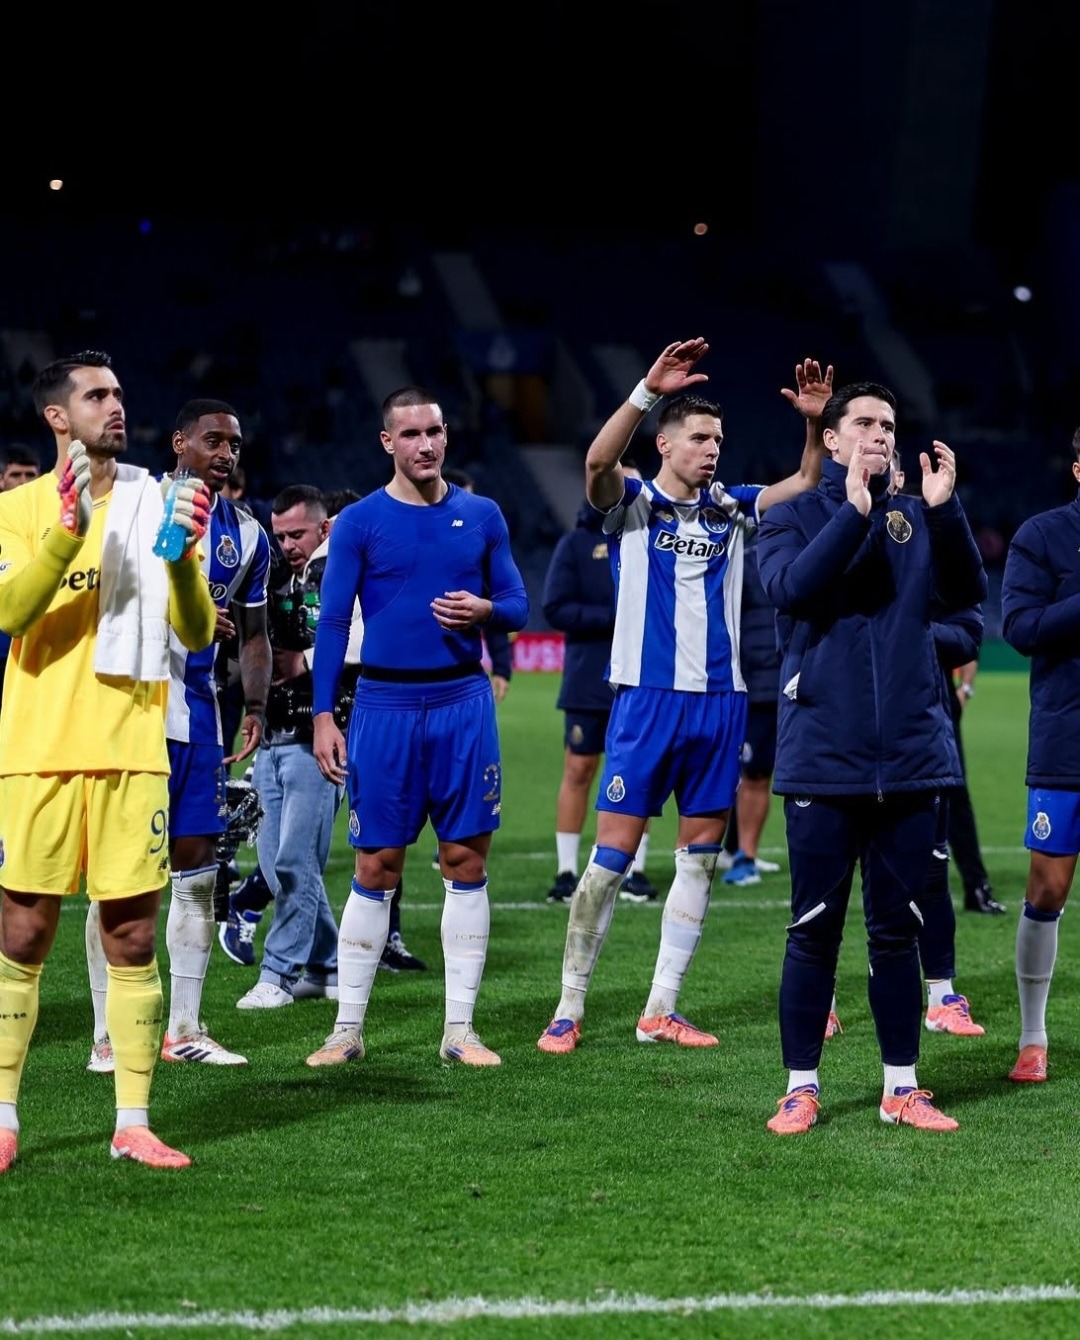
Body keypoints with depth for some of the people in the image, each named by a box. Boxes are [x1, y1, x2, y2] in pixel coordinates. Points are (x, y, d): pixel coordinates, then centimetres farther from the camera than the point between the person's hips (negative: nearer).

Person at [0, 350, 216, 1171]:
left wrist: (183, 557, -12)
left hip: (131, 749, 2)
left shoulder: (157, 505, 9)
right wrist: (66, 532, -23)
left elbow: (196, 635, 5)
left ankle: (134, 1123, 7)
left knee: (133, 935, 1)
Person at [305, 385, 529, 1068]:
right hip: (386, 704, -2)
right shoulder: (360, 522, 0)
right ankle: (348, 1029, 7)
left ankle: (460, 1029, 9)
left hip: (463, 703, 2)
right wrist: (324, 716, -9)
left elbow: (518, 605, 10)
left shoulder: (482, 516, 7)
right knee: (376, 867, 0)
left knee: (467, 860, 2)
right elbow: (332, 622, -1)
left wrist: (485, 611, -13)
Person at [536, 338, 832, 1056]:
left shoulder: (729, 508, 12)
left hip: (720, 701, 5)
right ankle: (570, 1008, 2)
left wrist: (815, 422, -9)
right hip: (647, 697, -5)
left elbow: (808, 483, 10)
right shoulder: (632, 502, -1)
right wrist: (649, 389, -33)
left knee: (701, 855, 5)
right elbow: (597, 463, -21)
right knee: (613, 853, -6)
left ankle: (661, 1009, 12)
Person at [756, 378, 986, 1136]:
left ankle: (902, 1088, 14)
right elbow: (790, 587, -16)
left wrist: (945, 511, -17)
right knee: (815, 930, 2)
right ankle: (802, 1089, 10)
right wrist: (853, 512, -21)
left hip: (910, 758, 2)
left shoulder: (916, 519, 9)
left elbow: (968, 591, -3)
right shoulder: (795, 518, 3)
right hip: (824, 760, -2)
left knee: (896, 929, 7)